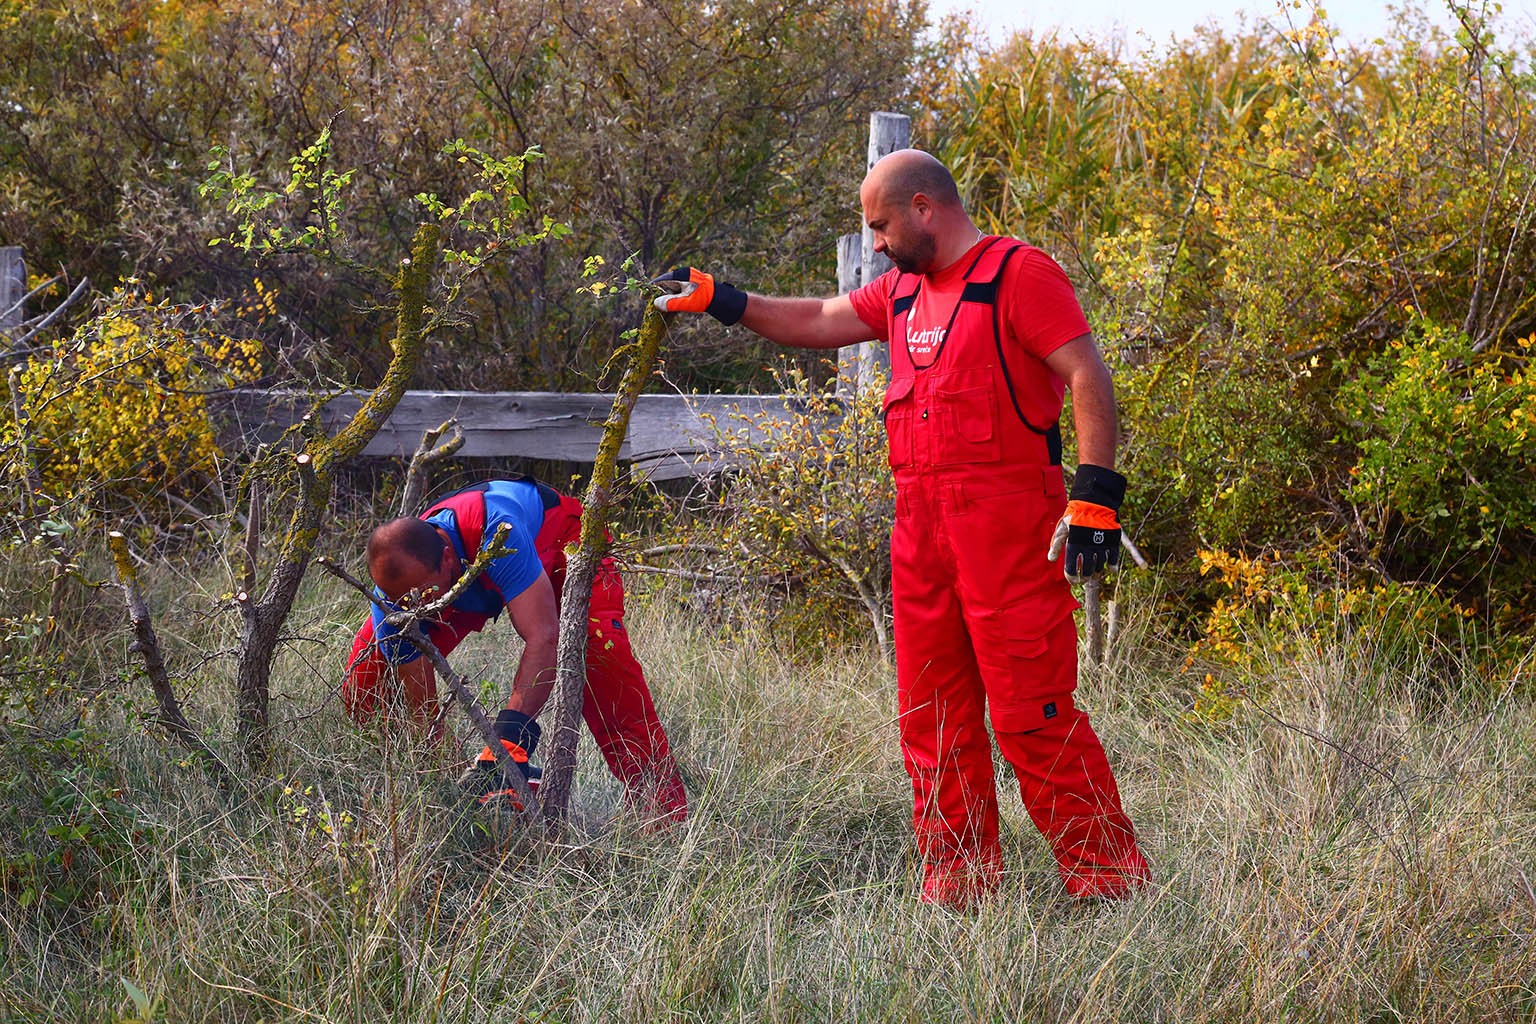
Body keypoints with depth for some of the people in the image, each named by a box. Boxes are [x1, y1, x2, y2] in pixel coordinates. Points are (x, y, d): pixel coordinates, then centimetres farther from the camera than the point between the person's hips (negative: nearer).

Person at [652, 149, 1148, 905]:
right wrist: (723, 302, 23)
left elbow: (1087, 376, -13)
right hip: (920, 522, 8)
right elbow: (819, 322, 29)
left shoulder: (1019, 274, -6)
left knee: (1032, 711, -11)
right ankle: (959, 880, 16)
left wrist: (1095, 494, -20)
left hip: (1005, 516, -8)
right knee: (933, 712, 9)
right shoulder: (904, 289, 20)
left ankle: (1106, 874, -5)